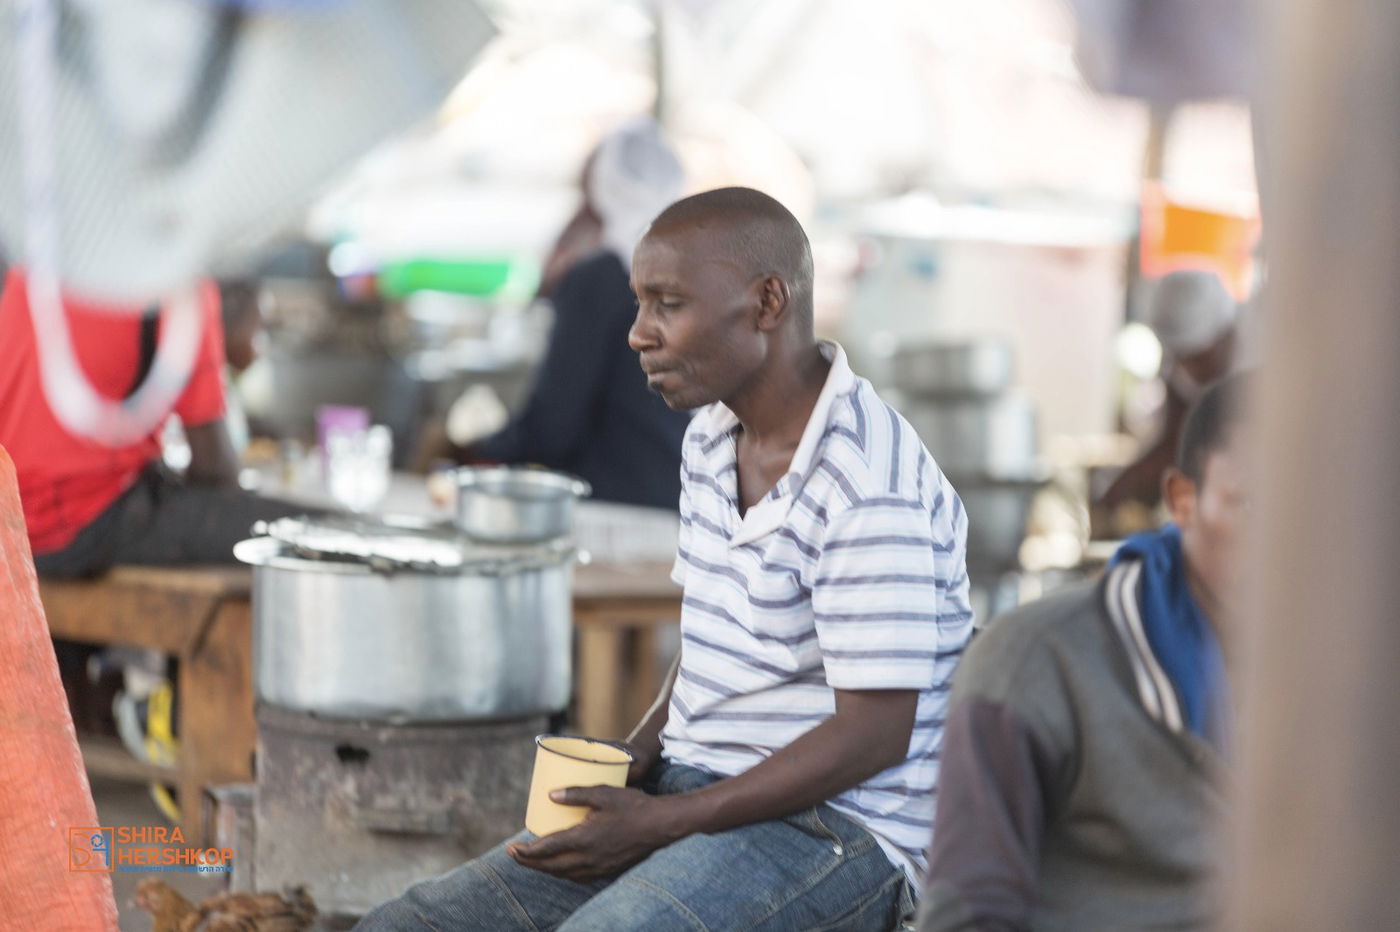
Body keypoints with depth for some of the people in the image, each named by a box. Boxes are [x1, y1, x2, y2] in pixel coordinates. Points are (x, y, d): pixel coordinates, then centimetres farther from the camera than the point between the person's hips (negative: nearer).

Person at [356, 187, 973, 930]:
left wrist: (662, 821, -20)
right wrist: (631, 760, 2)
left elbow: (873, 735, -20)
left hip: (838, 833, -9)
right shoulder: (712, 439, 10)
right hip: (695, 794, 9)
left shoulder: (868, 492, -18)